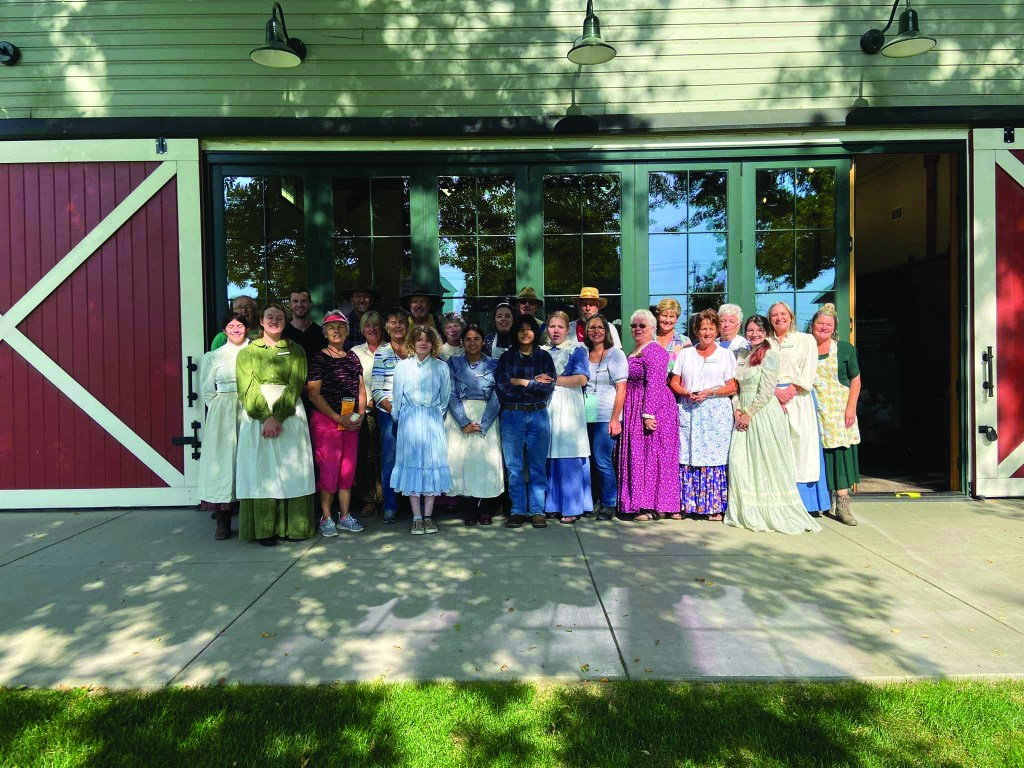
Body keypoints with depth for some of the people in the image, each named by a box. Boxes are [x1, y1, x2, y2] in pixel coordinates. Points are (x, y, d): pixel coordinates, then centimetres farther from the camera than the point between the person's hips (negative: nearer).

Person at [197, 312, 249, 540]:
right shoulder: (213, 357, 9)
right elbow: (206, 390, 11)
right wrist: (222, 409, 2)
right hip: (223, 415, 0)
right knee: (222, 459, -3)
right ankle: (223, 521, 2)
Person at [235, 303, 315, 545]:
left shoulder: (295, 351, 9)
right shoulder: (248, 352, 9)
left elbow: (295, 385, -2)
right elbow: (247, 388, -2)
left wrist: (277, 416, -15)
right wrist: (265, 417, -17)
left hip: (289, 415, 0)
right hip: (256, 415, 0)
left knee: (291, 469, 0)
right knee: (261, 470, -1)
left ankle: (292, 526, 7)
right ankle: (265, 529, 4)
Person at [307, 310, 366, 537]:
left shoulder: (353, 358, 12)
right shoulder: (318, 358, -4)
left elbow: (361, 390, 15)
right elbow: (314, 394, -9)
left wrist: (360, 414, -2)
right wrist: (338, 418, -15)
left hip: (351, 422, 5)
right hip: (326, 420, -5)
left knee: (348, 469, 7)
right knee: (329, 469, -4)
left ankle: (345, 516, 17)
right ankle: (326, 518, 8)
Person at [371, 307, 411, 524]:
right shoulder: (382, 352, 2)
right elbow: (377, 389, -2)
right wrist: (392, 408, -14)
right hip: (389, 414, -2)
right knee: (389, 460, 0)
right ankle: (390, 508, 10)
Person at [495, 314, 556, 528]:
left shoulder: (544, 357, 8)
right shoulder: (507, 357, 7)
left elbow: (549, 387, -4)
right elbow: (502, 384, -9)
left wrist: (522, 382, -8)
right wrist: (534, 383, -8)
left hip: (538, 415, 0)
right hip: (512, 415, 0)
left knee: (538, 466, 3)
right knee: (514, 466, 2)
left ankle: (537, 511, 10)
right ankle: (518, 511, 10)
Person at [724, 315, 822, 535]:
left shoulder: (770, 355, -6)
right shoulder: (740, 355, 14)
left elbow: (766, 391, -12)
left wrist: (749, 413, -12)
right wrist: (737, 410, 0)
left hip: (764, 413, -6)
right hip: (743, 414, 7)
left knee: (766, 462, -4)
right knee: (738, 461, 4)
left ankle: (772, 513, 6)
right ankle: (747, 512, 14)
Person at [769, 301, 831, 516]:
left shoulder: (806, 340, 10)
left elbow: (808, 372, 0)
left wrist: (790, 392, -12)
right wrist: (775, 391, -10)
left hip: (798, 399, -2)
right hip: (771, 399, 2)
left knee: (801, 445, -7)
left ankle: (804, 503, -3)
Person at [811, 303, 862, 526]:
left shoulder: (844, 348, 4)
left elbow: (855, 380, 4)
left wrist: (851, 408, -6)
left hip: (838, 412, -1)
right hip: (812, 412, 1)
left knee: (841, 453, -4)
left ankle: (842, 505, 1)